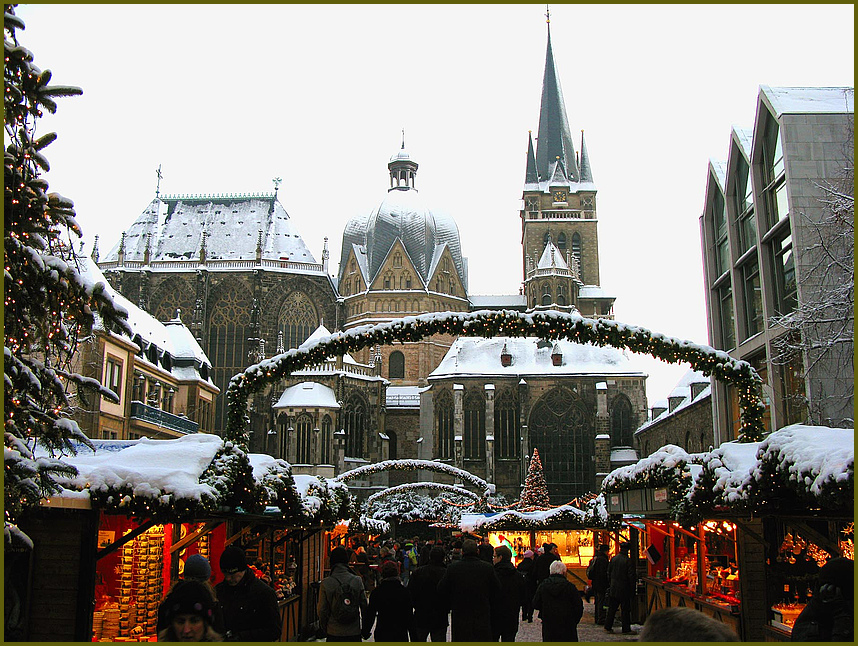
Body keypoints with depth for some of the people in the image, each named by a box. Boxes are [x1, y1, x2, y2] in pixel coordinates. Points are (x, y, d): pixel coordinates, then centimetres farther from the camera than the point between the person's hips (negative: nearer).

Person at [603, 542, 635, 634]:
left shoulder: (613, 559, 3)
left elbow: (609, 573, 10)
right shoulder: (628, 561, -14)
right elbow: (631, 576, -14)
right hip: (624, 589, -5)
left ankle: (608, 627, 17)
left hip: (613, 589, 5)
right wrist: (632, 589, -5)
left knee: (611, 608, 13)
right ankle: (626, 629, 6)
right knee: (625, 609, 3)